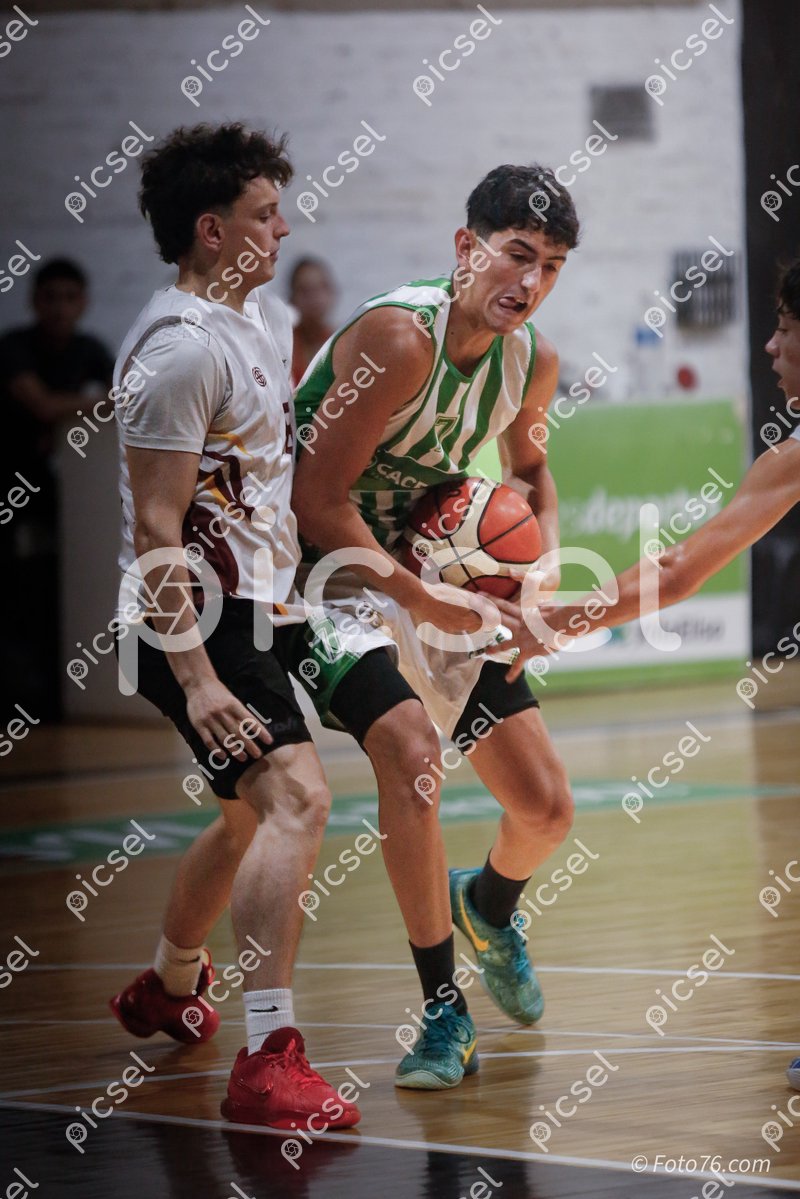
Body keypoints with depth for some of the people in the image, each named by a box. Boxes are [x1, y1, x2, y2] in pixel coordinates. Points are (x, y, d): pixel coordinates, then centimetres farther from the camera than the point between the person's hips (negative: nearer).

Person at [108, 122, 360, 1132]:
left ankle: (167, 988, 48)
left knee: (250, 815, 25)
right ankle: (267, 1060, -31)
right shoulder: (180, 349, -20)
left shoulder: (264, 319, 11)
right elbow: (154, 532, -23)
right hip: (199, 622, -10)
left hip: (257, 611, 10)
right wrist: (196, 679, -29)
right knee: (296, 798, -24)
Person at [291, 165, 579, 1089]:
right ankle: (443, 1010, -19)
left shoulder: (533, 362, -2)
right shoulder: (399, 338, -25)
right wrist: (424, 601, -24)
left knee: (545, 809, 4)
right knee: (412, 758, -30)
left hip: (434, 580, 7)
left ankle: (486, 908, 41)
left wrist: (541, 561, 0)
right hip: (336, 575, -7)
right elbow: (318, 500, -25)